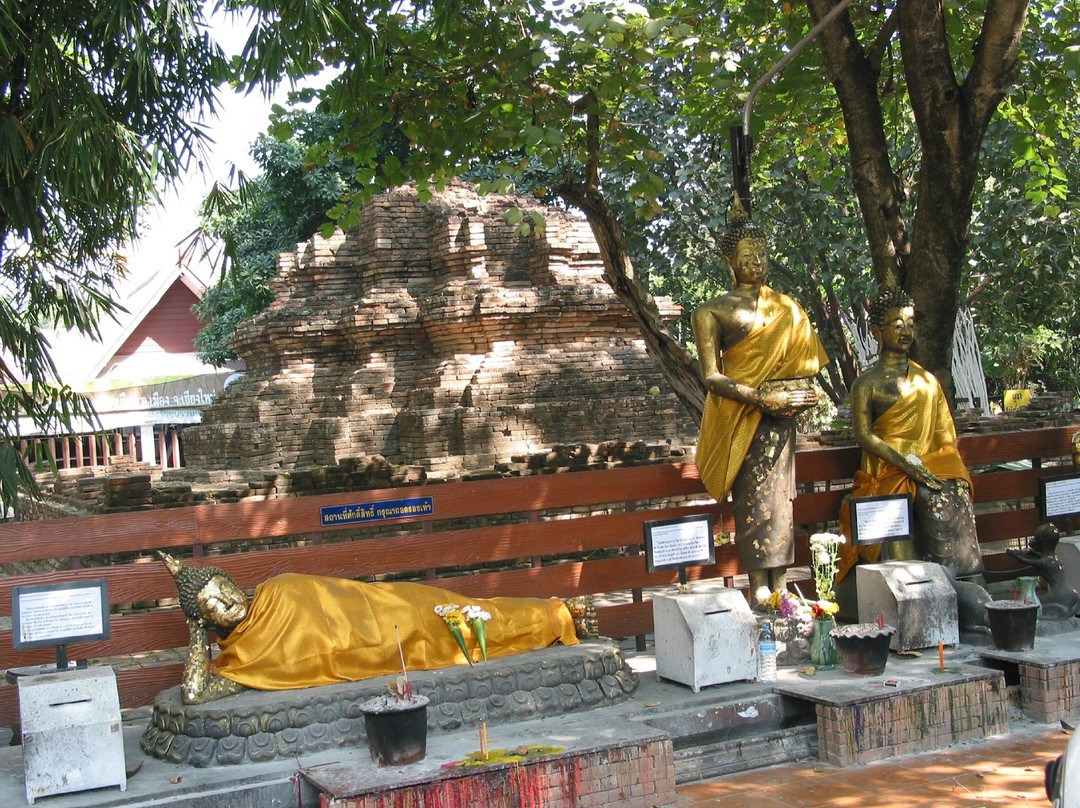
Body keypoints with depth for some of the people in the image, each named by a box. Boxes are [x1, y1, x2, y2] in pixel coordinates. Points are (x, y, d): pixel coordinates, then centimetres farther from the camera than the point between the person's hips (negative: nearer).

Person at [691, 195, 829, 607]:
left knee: (778, 502, -1)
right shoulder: (712, 311, 3)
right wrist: (762, 397, -15)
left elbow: (803, 364, 19)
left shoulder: (787, 309, 17)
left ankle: (780, 591, 0)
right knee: (752, 503, -8)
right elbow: (711, 376, -5)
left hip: (779, 419, 4)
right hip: (737, 419, -4)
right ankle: (760, 592, -7)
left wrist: (797, 396, -3)